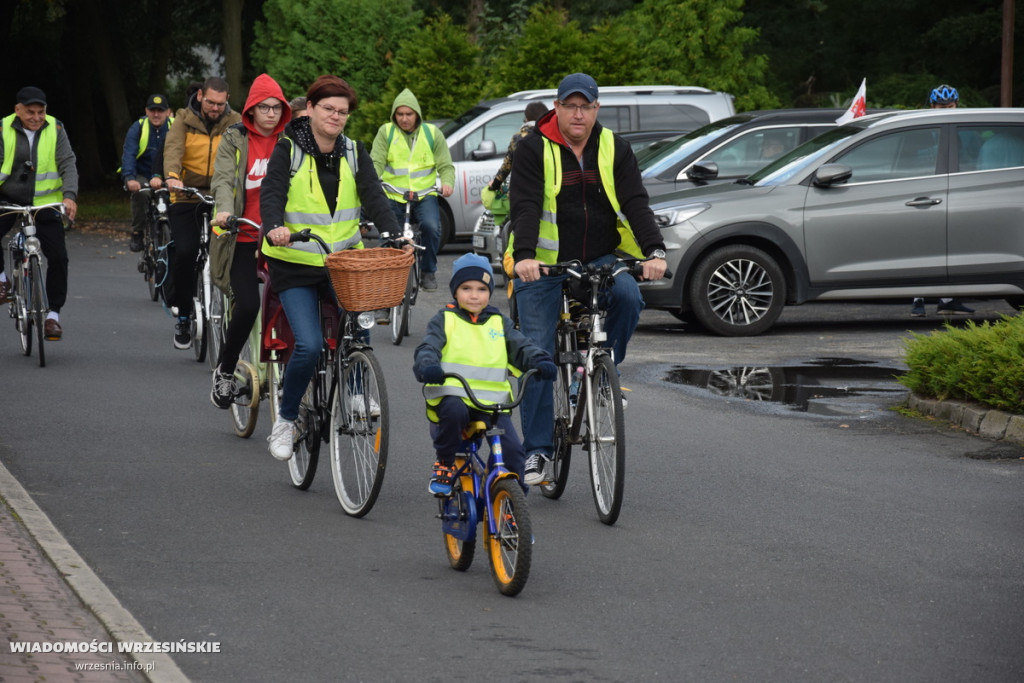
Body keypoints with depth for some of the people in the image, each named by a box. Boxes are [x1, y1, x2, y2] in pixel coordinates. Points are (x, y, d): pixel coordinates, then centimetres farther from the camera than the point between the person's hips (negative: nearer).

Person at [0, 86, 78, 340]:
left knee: (58, 257, -6)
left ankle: (53, 314, 6)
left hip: (45, 203, 0)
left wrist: (70, 195, -25)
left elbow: (68, 164, -8)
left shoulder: (55, 129, -2)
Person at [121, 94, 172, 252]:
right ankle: (137, 233, -17)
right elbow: (128, 154, -22)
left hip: (164, 178, 2)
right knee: (140, 191, -33)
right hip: (140, 176, -2)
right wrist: (130, 178, -40)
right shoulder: (138, 128, -10)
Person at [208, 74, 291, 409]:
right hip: (244, 236, -2)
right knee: (247, 306, -14)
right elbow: (223, 179, -8)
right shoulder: (235, 140, 3)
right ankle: (224, 371, 6)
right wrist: (224, 211, -29)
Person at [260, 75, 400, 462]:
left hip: (343, 262, 4)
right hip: (296, 265, -4)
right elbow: (271, 193, -16)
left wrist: (394, 234, -23)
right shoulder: (289, 150, -4)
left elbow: (373, 196, -5)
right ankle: (285, 419, 3)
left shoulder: (354, 153, 7)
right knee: (309, 345, -17)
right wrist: (274, 227, -38)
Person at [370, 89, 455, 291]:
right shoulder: (386, 132, 4)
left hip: (425, 195, -1)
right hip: (393, 197, 1)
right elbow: (376, 162, -5)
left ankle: (428, 271, -7)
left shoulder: (432, 133, 5)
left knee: (431, 226, -26)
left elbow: (446, 166, 4)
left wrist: (447, 183, -18)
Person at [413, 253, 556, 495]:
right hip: (452, 396, -2)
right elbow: (428, 347, -5)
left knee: (512, 451, -16)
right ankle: (444, 464, -12)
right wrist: (427, 366, -28)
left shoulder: (500, 323, 17)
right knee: (455, 411, -37)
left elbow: (521, 347, 9)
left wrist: (541, 362, -13)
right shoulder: (445, 320, 8)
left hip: (492, 403, 2)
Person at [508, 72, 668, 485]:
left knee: (628, 296, -30)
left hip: (601, 259, 2)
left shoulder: (613, 149, 2)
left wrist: (654, 251, -24)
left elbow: (636, 203, -8)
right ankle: (537, 450, 3)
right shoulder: (534, 149, -5)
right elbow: (525, 206, -17)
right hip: (543, 265, -2)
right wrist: (524, 256, -34)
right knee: (537, 357, -6)